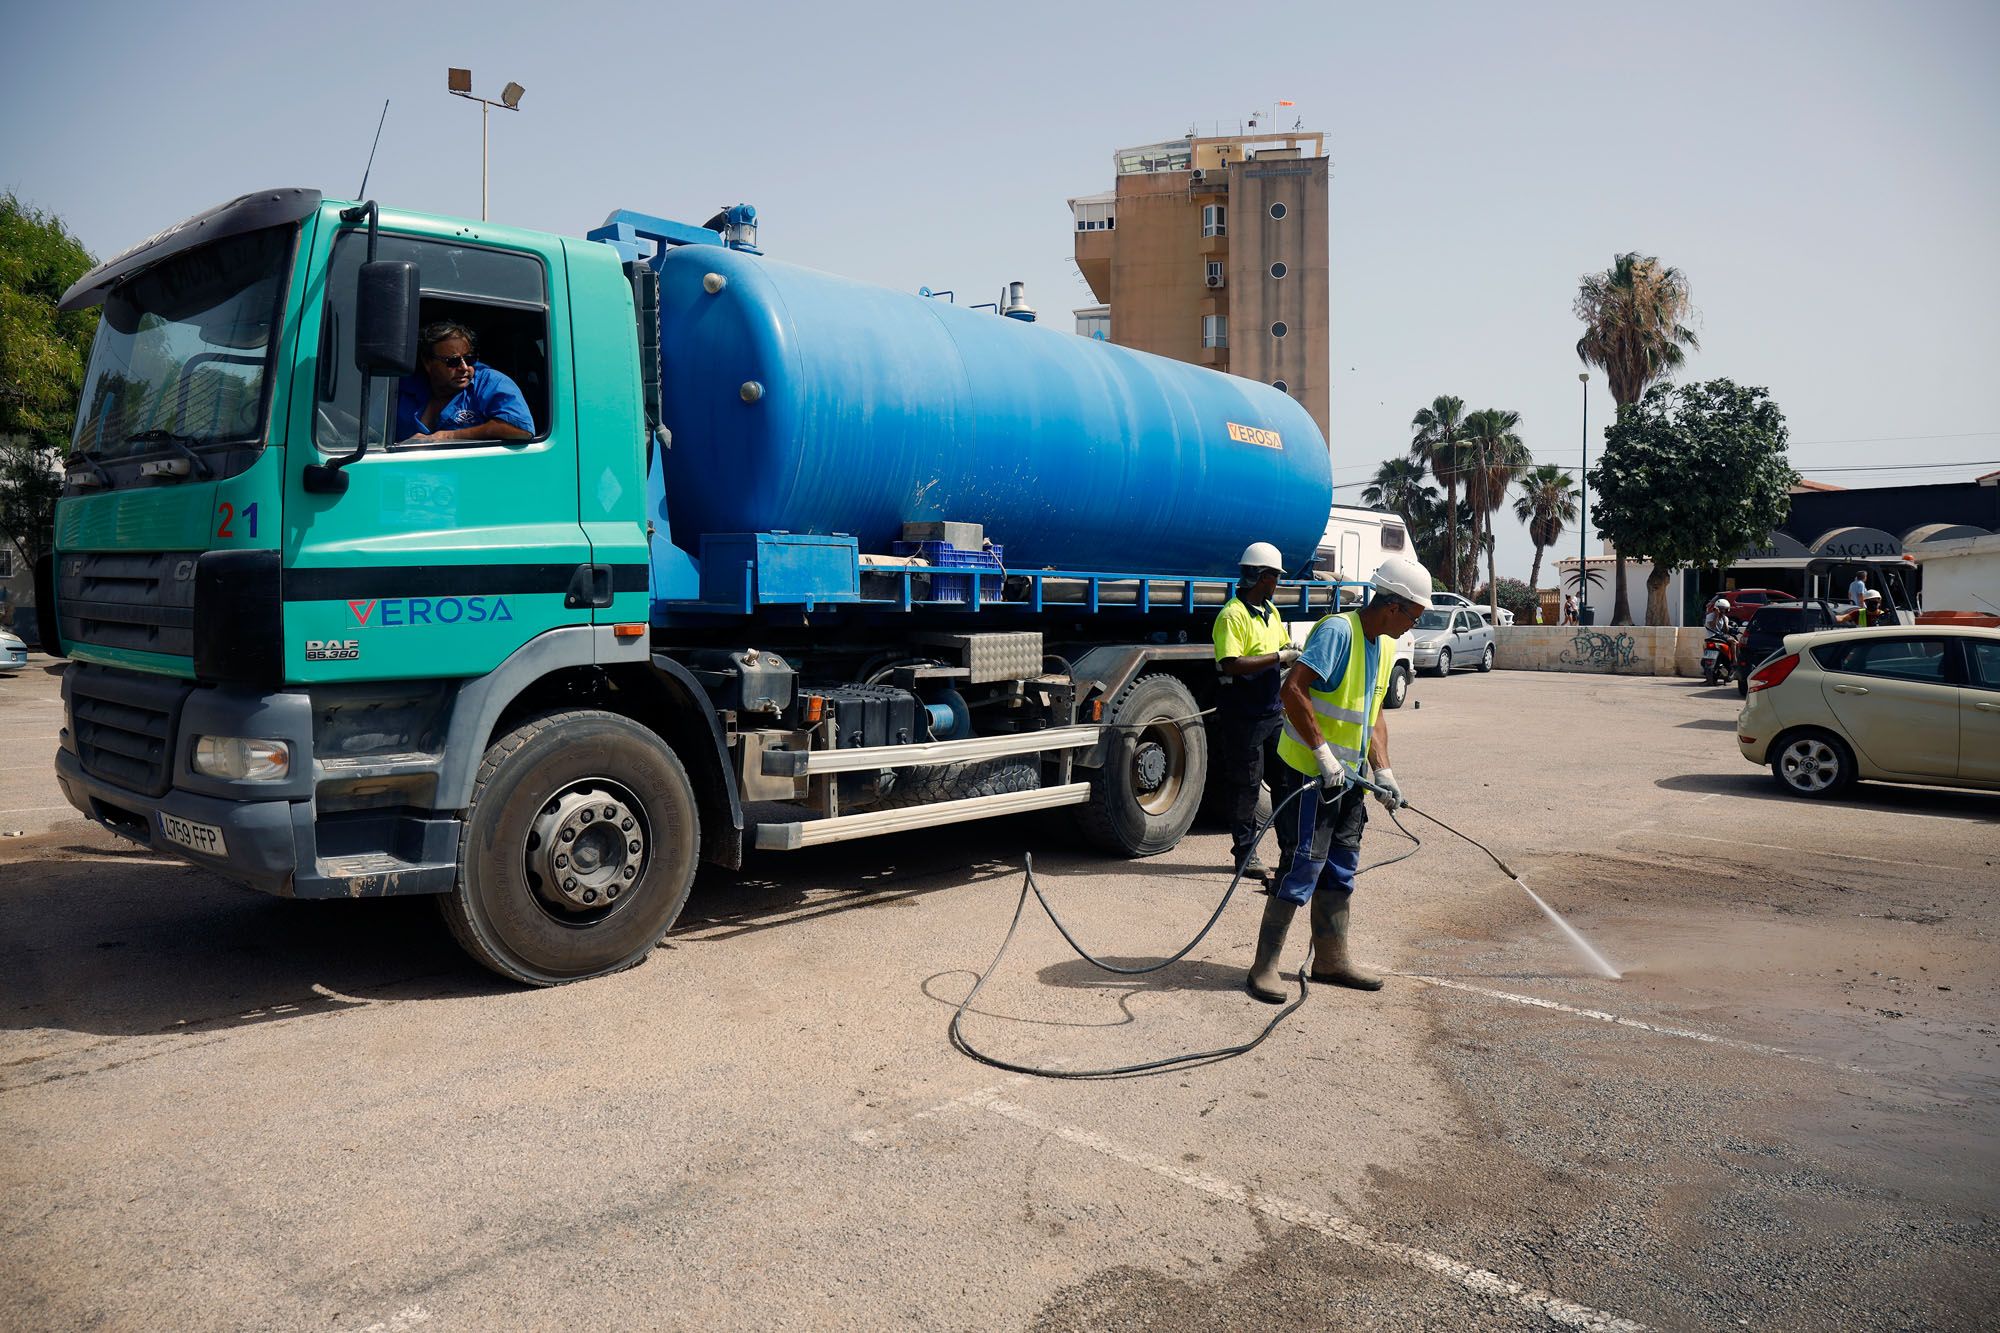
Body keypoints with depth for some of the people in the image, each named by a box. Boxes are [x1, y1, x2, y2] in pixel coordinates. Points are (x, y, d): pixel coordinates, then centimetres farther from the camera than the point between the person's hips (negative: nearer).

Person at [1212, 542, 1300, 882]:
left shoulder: (1271, 611, 14)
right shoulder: (1232, 615, -15)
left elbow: (1284, 649, 25)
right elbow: (1232, 665, -25)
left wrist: (1296, 655, 2)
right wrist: (1279, 657, -23)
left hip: (1272, 711, 8)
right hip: (1243, 716, -8)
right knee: (1246, 786, 0)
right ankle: (1245, 855, 10)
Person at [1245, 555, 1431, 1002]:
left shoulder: (1381, 645, 13)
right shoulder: (1338, 631, -17)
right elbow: (1292, 690, -26)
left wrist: (1383, 771, 9)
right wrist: (1323, 754, -26)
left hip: (1345, 778, 9)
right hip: (1307, 775, -9)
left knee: (1340, 871, 14)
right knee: (1302, 868, -8)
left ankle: (1331, 960, 25)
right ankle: (1264, 967, 0)